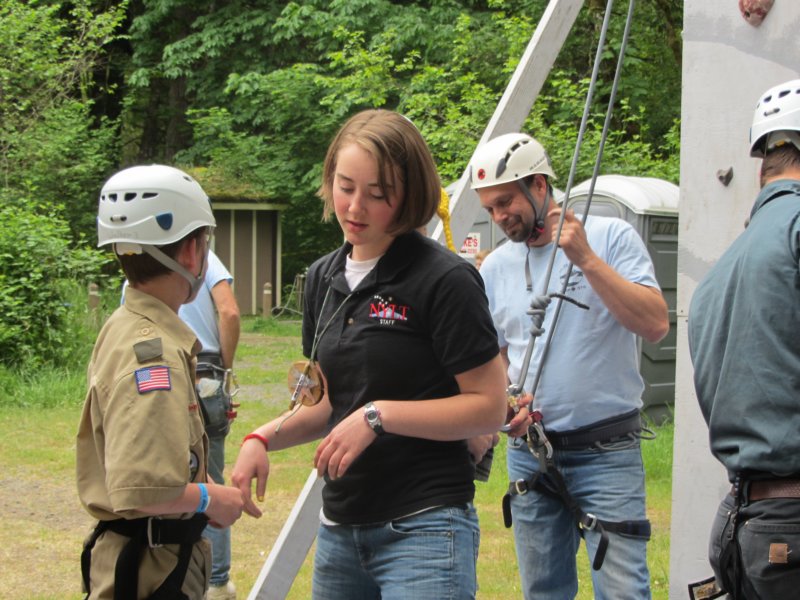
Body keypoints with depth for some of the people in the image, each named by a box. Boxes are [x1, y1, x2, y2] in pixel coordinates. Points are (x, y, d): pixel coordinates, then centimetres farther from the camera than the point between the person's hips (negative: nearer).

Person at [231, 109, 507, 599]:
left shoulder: (443, 279, -12)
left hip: (424, 527, -7)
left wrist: (380, 415, -20)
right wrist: (265, 438, 2)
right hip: (340, 529, 7)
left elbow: (490, 407, -12)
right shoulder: (325, 278, 10)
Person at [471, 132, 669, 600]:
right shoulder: (495, 268, 8)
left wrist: (586, 258, -19)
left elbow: (656, 325, -15)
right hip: (529, 452, 5)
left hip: (607, 452, -5)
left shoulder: (611, 237, -5)